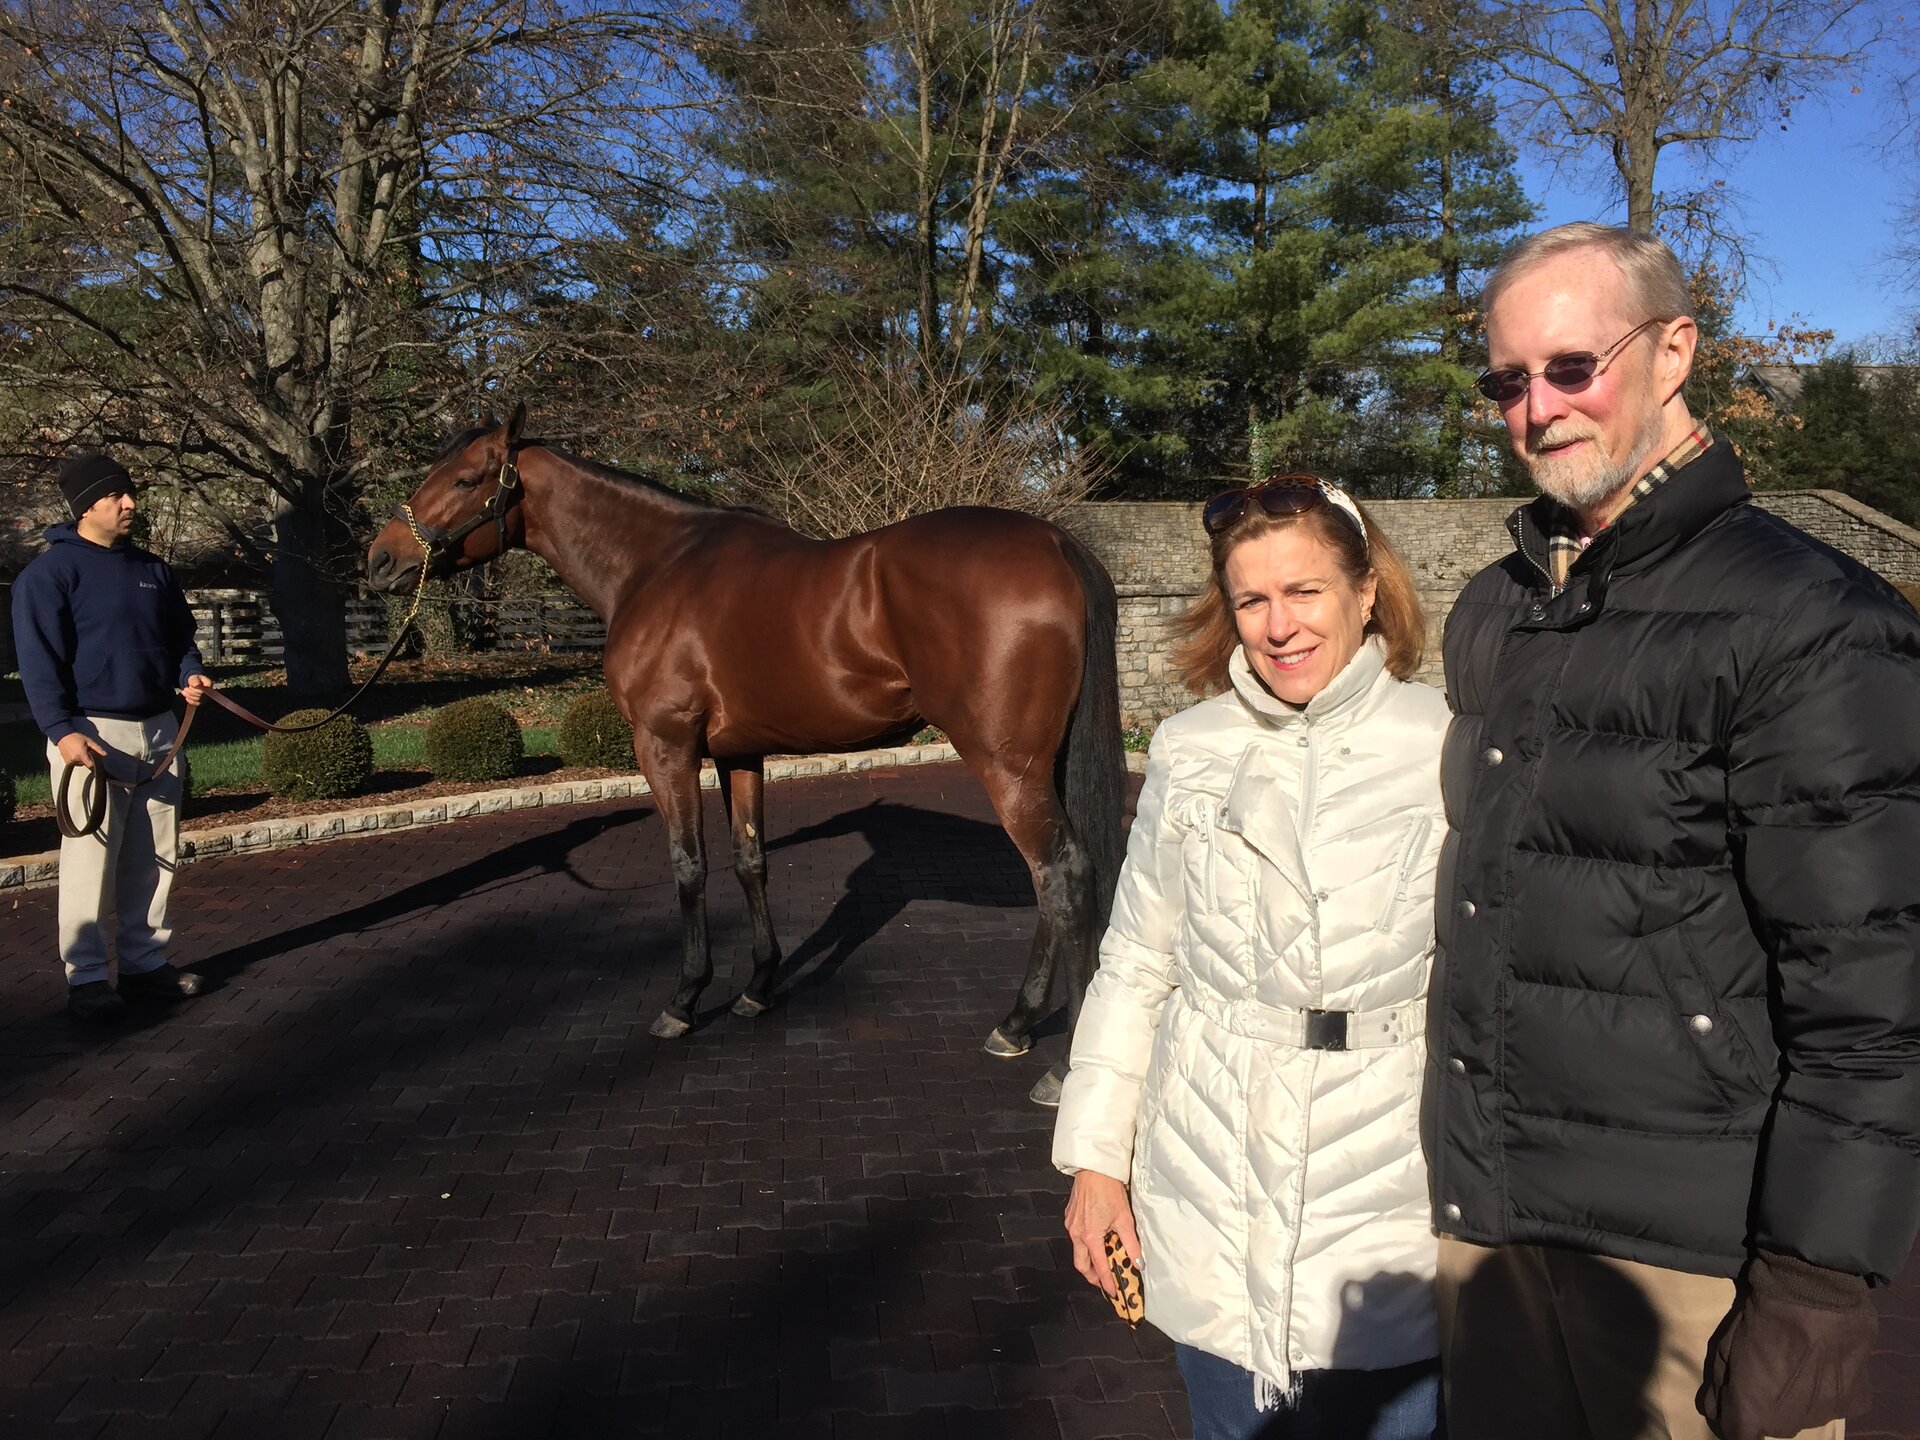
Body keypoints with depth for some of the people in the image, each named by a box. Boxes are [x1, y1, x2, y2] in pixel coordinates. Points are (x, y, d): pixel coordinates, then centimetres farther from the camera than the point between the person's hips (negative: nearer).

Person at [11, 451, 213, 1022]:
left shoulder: (153, 569, 13)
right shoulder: (49, 572, -6)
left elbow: (180, 636, 22)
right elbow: (39, 661, -11)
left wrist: (190, 674, 0)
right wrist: (61, 730, -21)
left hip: (159, 731, 6)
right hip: (92, 734, -6)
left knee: (153, 860, 10)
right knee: (91, 862, -3)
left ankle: (145, 961, 21)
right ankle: (87, 977, 5)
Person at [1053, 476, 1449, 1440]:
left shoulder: (1446, 750, -8)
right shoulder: (1189, 752, -1)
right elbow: (1136, 964, 4)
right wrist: (1094, 1158, 4)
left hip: (1384, 1198, -2)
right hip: (1209, 1195, 2)